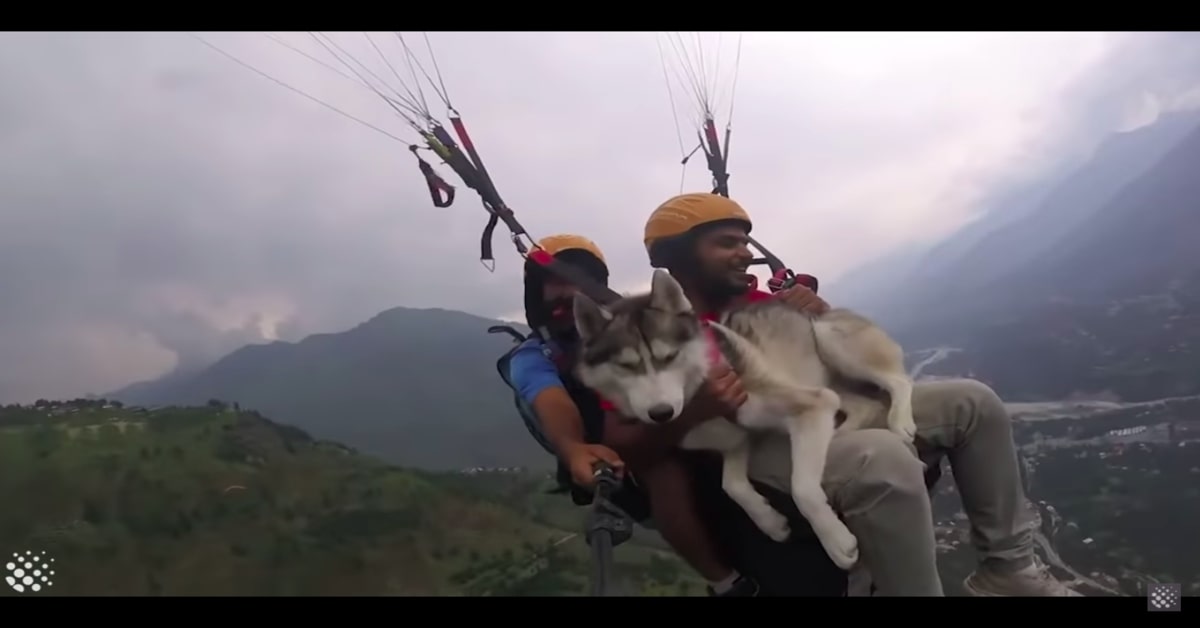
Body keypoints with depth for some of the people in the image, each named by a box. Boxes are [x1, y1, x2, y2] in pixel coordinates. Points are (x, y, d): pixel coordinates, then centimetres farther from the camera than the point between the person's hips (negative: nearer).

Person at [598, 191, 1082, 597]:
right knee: (883, 459, -38)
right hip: (752, 448, -8)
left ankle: (1008, 567, 14)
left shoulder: (755, 302, 18)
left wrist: (820, 315, 1)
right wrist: (694, 412, -31)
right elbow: (619, 443, -14)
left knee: (971, 402, 4)